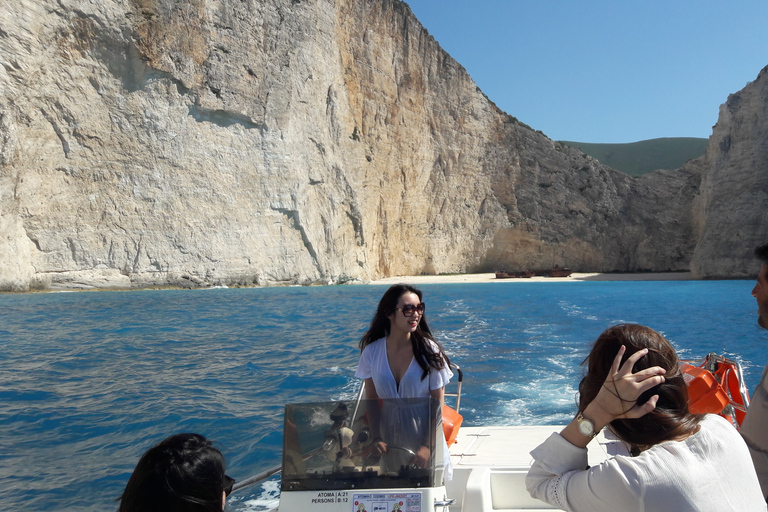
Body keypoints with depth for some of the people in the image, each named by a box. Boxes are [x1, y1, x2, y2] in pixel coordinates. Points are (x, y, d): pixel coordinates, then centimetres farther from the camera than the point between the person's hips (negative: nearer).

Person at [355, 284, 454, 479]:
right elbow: (372, 401, 1)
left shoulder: (429, 350, -12)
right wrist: (376, 439, -10)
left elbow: (438, 405, -10)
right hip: (390, 443, 2)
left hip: (424, 439, -2)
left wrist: (427, 447, -16)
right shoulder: (372, 351, -6)